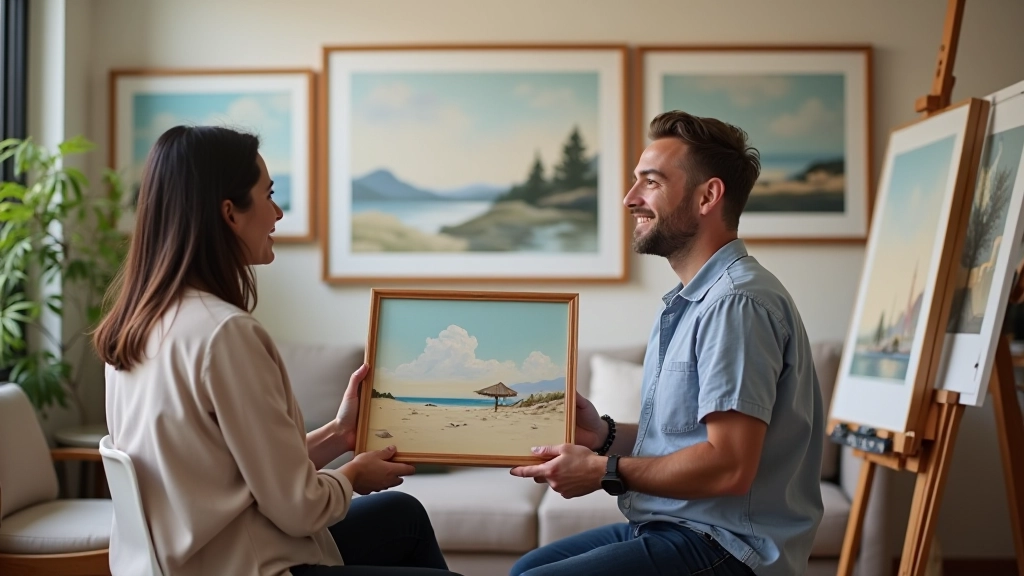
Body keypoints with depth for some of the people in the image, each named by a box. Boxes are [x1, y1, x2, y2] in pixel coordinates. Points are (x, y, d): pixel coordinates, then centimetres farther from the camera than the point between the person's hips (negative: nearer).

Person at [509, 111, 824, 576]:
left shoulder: (736, 303, -19)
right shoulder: (690, 300, 15)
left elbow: (729, 466, -25)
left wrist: (606, 471, -15)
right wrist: (606, 435, 2)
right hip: (673, 524, 10)